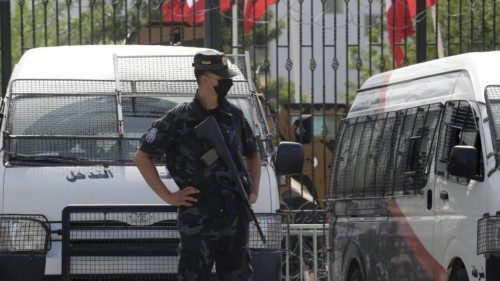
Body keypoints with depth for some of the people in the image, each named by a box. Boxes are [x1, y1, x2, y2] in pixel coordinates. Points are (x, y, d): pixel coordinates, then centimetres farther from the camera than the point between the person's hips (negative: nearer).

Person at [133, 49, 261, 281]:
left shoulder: (234, 116, 10)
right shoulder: (179, 119, -6)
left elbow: (252, 154, 27)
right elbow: (141, 157, -4)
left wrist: (254, 191, 13)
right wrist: (168, 196, -8)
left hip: (235, 218, 5)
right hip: (197, 221, -5)